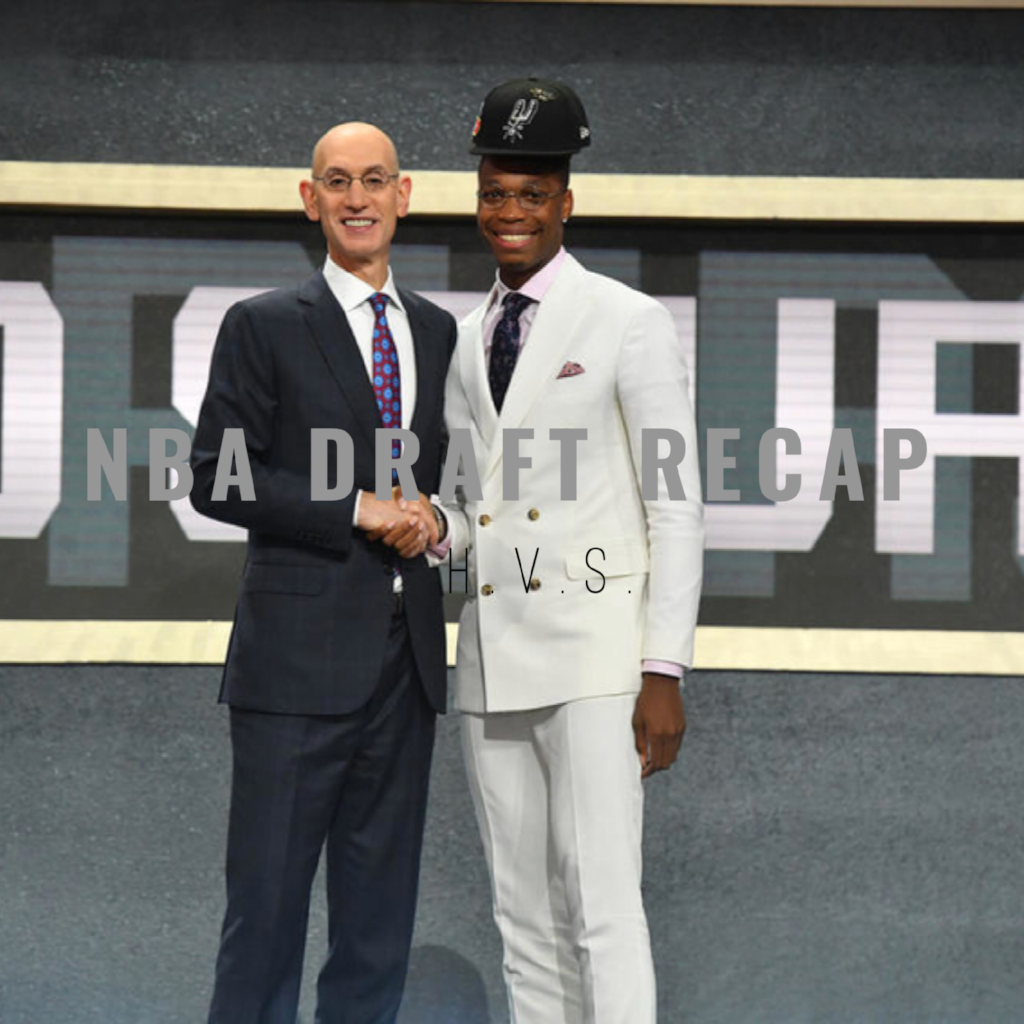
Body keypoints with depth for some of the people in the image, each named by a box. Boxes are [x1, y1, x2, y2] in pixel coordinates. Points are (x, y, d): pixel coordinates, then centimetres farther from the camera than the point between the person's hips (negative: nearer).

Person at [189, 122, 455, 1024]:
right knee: (268, 900, -4)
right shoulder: (263, 327, 0)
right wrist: (358, 510, -14)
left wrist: (433, 518, -1)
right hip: (301, 653, -5)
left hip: (407, 653, 5)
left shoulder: (437, 331, 14)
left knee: (381, 908, 10)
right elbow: (216, 479, -7)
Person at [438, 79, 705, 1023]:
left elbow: (676, 509, -6)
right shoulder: (471, 342, 16)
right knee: (525, 918, 9)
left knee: (603, 909, -13)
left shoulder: (629, 323, -2)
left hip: (594, 654, -6)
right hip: (495, 660, 6)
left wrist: (665, 674, -12)